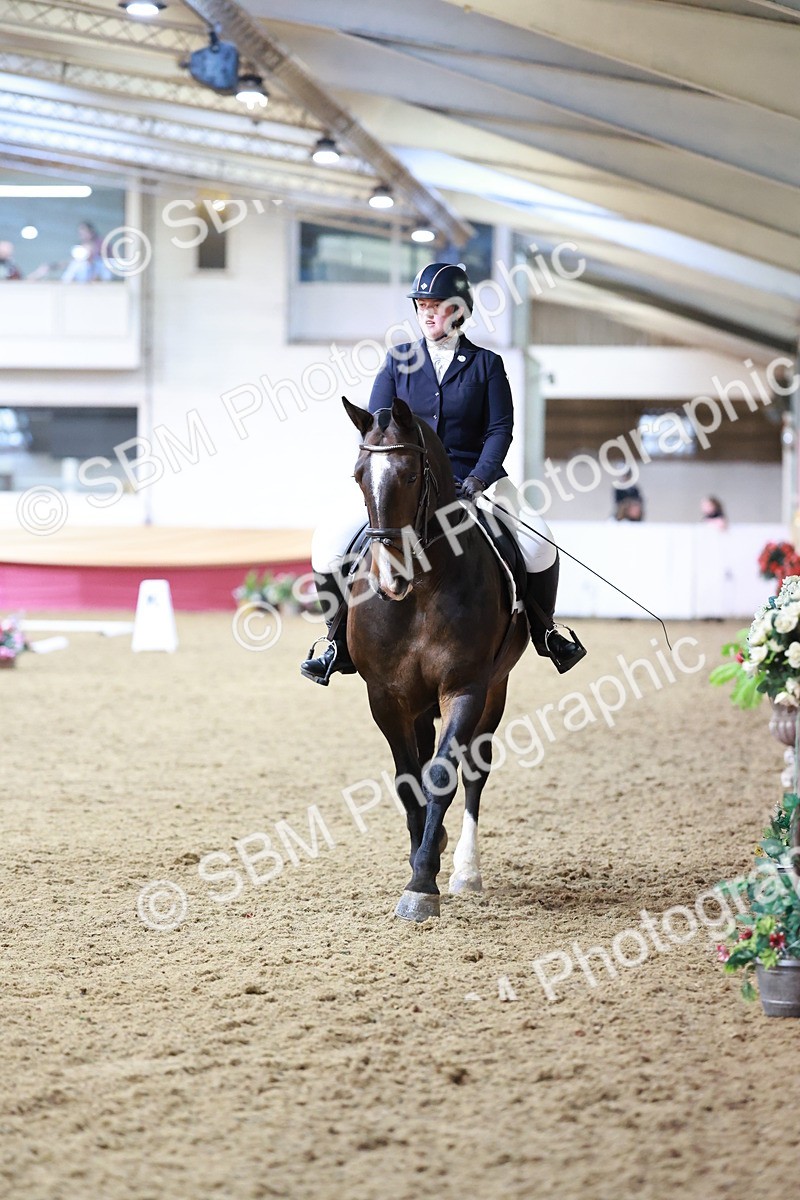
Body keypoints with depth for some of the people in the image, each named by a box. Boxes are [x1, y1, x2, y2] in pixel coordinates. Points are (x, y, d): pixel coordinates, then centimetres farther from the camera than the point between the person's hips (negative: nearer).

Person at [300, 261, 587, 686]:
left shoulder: (486, 364, 4)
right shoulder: (398, 360, 8)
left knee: (538, 545, -24)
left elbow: (500, 429, -2)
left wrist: (479, 478, -18)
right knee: (330, 544, -20)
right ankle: (340, 646, -4)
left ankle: (543, 631, 3)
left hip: (473, 480, -1)